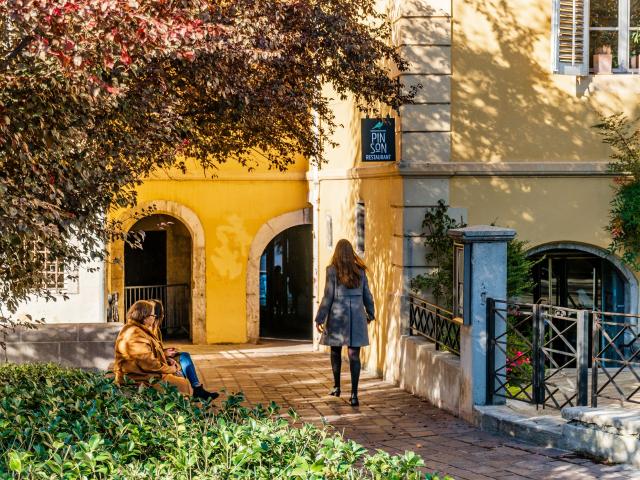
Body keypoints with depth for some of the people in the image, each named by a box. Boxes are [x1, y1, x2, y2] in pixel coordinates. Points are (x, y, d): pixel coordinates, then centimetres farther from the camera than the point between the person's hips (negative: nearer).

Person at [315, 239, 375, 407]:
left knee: (336, 351, 18)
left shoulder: (332, 270, -5)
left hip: (337, 316, -2)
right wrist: (370, 314, 25)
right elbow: (367, 295, 10)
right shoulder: (360, 271, 4)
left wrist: (320, 318, 0)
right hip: (356, 316, 2)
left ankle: (336, 387, 28)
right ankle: (354, 394, -7)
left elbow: (328, 296, -6)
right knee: (354, 355, -1)